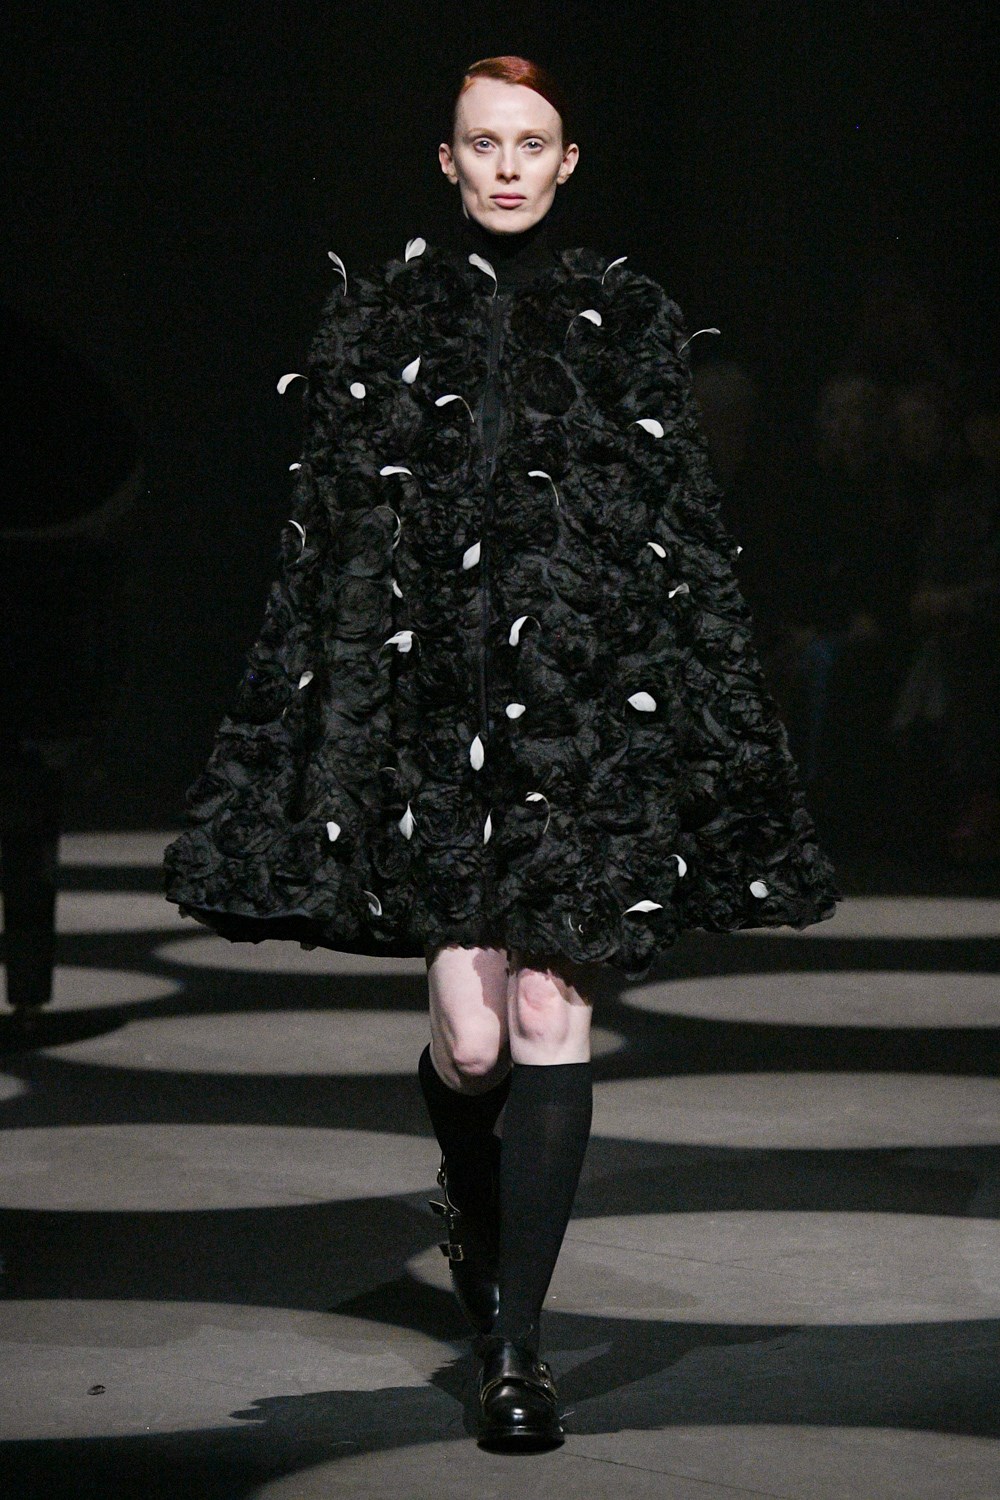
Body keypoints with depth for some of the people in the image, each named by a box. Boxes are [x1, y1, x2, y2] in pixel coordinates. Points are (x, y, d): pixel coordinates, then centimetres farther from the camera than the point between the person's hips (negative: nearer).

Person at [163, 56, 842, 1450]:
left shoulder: (630, 318, 9)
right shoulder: (381, 312, 7)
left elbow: (690, 530, 10)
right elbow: (328, 530, 6)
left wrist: (726, 733, 6)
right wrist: (319, 727, 1)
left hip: (593, 704, 1)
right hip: (430, 694, 0)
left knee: (552, 1009, -6)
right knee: (471, 1031, -3)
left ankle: (516, 1339, 0)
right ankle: (472, 1205, 33)